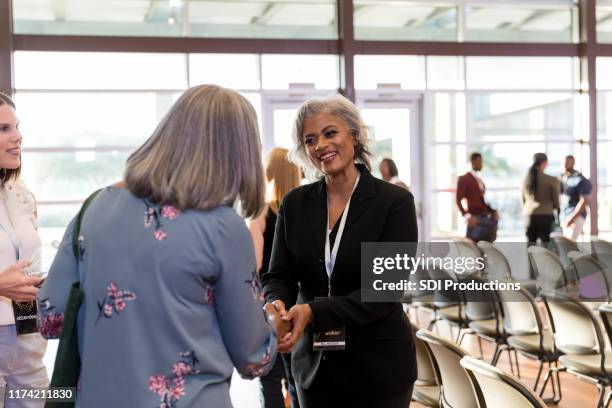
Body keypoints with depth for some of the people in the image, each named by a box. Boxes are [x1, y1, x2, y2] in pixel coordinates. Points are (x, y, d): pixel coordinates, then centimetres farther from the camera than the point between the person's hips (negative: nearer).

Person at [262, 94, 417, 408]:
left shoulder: (395, 201, -10)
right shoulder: (295, 203, 1)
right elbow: (279, 276, 0)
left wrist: (315, 311, -27)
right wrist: (276, 304, -24)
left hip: (378, 365, -3)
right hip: (314, 362, 3)